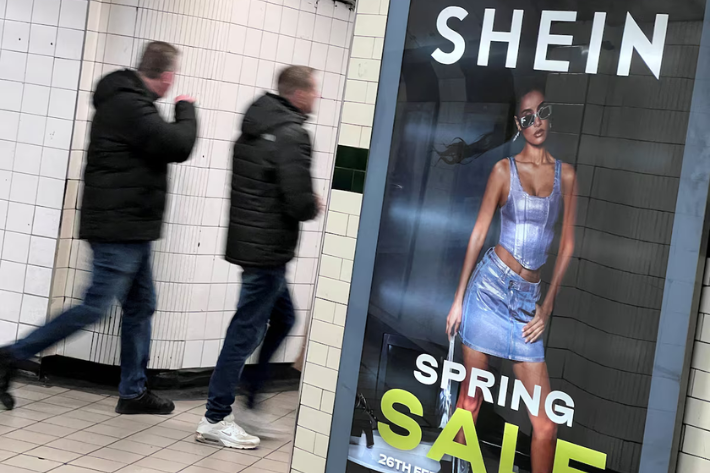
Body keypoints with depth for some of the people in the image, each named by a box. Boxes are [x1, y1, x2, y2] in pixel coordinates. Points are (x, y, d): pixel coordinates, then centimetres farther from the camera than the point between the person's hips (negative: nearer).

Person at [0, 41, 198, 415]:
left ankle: (133, 392, 19)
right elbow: (179, 145, -22)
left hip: (129, 229, 11)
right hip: (120, 226, -11)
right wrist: (186, 110, -4)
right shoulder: (130, 105, -19)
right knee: (95, 306, -7)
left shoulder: (127, 100, 14)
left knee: (141, 306, 13)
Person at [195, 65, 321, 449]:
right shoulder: (292, 135, -17)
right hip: (268, 248, -9)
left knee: (283, 317, 21)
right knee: (247, 330, -3)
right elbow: (299, 202, -22)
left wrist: (304, 202, 12)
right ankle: (216, 420, 4)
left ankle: (251, 394, 24)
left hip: (247, 240, 9)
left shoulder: (254, 126, 10)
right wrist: (314, 206, -1)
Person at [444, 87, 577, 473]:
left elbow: (567, 244, 9)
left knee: (546, 420, -3)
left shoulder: (565, 174, 7)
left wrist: (547, 307, 3)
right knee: (470, 397, 4)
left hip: (528, 297, 2)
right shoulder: (504, 169, 2)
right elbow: (478, 233, 2)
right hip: (490, 284, -2)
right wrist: (459, 298, 0)